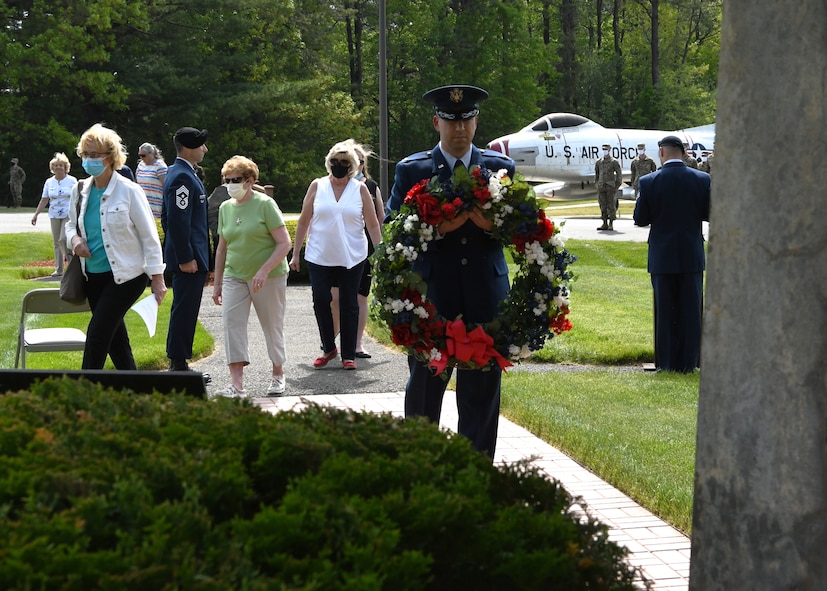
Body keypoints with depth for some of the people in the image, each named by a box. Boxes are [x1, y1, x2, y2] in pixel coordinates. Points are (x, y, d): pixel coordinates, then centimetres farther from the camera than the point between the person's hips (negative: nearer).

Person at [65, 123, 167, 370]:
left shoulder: (128, 191, -11)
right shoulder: (81, 190, 4)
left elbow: (149, 236, -9)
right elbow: (71, 224, 20)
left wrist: (157, 277, -12)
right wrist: (74, 239, -5)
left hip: (126, 276, -6)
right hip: (94, 276, 6)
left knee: (97, 334, -12)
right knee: (116, 340, 12)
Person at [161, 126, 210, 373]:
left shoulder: (176, 173, 15)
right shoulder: (183, 177, -18)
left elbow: (167, 217, 22)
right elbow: (178, 221, -23)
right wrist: (185, 258, -22)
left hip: (185, 255, 11)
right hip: (188, 257, -11)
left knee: (183, 311, 14)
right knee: (184, 311, -6)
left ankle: (177, 364, 20)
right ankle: (179, 365, -1)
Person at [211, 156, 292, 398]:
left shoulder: (265, 204, -9)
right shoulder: (225, 208, 8)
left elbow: (284, 243, -13)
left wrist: (263, 271, -22)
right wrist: (217, 283, 16)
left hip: (269, 277, -4)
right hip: (234, 276, 4)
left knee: (272, 325, 7)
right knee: (231, 323, -12)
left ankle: (278, 376, 27)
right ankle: (237, 385, -16)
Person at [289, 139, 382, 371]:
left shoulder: (360, 189, 2)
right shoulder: (317, 186, 3)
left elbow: (373, 224, 4)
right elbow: (303, 221, 7)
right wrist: (295, 254, 5)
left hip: (352, 258, -1)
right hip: (319, 257, 1)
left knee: (349, 305, 3)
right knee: (320, 301, -2)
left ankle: (349, 355, 11)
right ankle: (328, 348, 17)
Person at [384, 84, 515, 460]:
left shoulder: (500, 167, 9)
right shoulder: (411, 170, 3)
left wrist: (492, 224, -16)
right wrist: (437, 229, -19)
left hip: (485, 296, 1)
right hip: (432, 296, -1)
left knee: (482, 389, 4)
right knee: (424, 387, 7)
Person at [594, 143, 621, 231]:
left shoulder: (614, 161, -1)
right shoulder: (598, 162, 11)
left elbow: (619, 174, -1)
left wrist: (617, 186, -7)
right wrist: (597, 185, 12)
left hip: (611, 187, -4)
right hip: (601, 187, 4)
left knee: (611, 206, -3)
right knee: (603, 206, 3)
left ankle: (611, 224, 0)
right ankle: (605, 224, 7)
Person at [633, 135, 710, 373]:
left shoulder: (649, 182, -9)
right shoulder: (702, 180, -5)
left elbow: (640, 219, -4)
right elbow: (710, 214, 0)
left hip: (662, 257, -1)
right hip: (692, 255, 1)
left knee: (665, 311, 7)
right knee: (691, 311, 7)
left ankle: (667, 363, 10)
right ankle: (688, 362, 9)